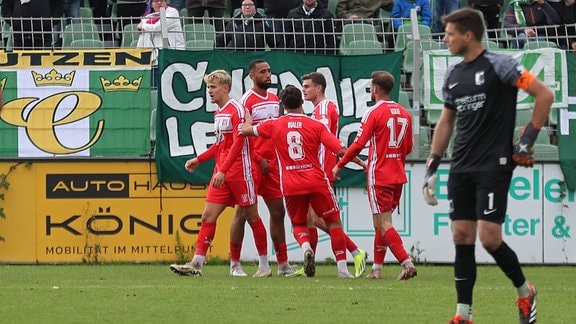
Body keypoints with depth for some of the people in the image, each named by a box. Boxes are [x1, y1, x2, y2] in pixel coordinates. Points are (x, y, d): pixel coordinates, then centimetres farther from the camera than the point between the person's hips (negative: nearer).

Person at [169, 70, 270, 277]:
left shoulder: (236, 110, -12)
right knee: (208, 216, -1)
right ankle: (197, 264, -6)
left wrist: (223, 171, -25)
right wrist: (199, 160, 19)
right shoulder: (218, 112, 15)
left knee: (251, 216, 2)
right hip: (221, 174, 8)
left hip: (240, 171, -8)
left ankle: (264, 264, 12)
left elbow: (238, 143, -19)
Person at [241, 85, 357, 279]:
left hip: (290, 186, 2)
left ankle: (306, 247, -16)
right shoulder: (316, 126, -3)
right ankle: (342, 268, 3)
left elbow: (246, 130, 15)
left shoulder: (274, 125, 2)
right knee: (334, 222, 11)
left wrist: (249, 117, 36)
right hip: (316, 182, -2)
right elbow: (341, 151, -8)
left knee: (298, 225, 19)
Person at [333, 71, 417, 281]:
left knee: (384, 224, -8)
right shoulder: (404, 114, 8)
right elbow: (408, 148, 15)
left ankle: (407, 263, -21)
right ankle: (376, 268, 15)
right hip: (398, 175, 7)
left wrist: (339, 166, -3)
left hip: (379, 176, -7)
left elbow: (358, 145, -13)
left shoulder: (374, 113, -11)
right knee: (381, 223, 15)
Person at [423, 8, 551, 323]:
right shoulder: (453, 75, 12)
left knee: (489, 238, -12)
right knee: (462, 238, 2)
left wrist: (528, 140, -11)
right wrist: (431, 168, 16)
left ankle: (524, 291, 13)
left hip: (494, 165, -7)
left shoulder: (498, 65, -10)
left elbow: (544, 94, -11)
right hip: (461, 168, 7)